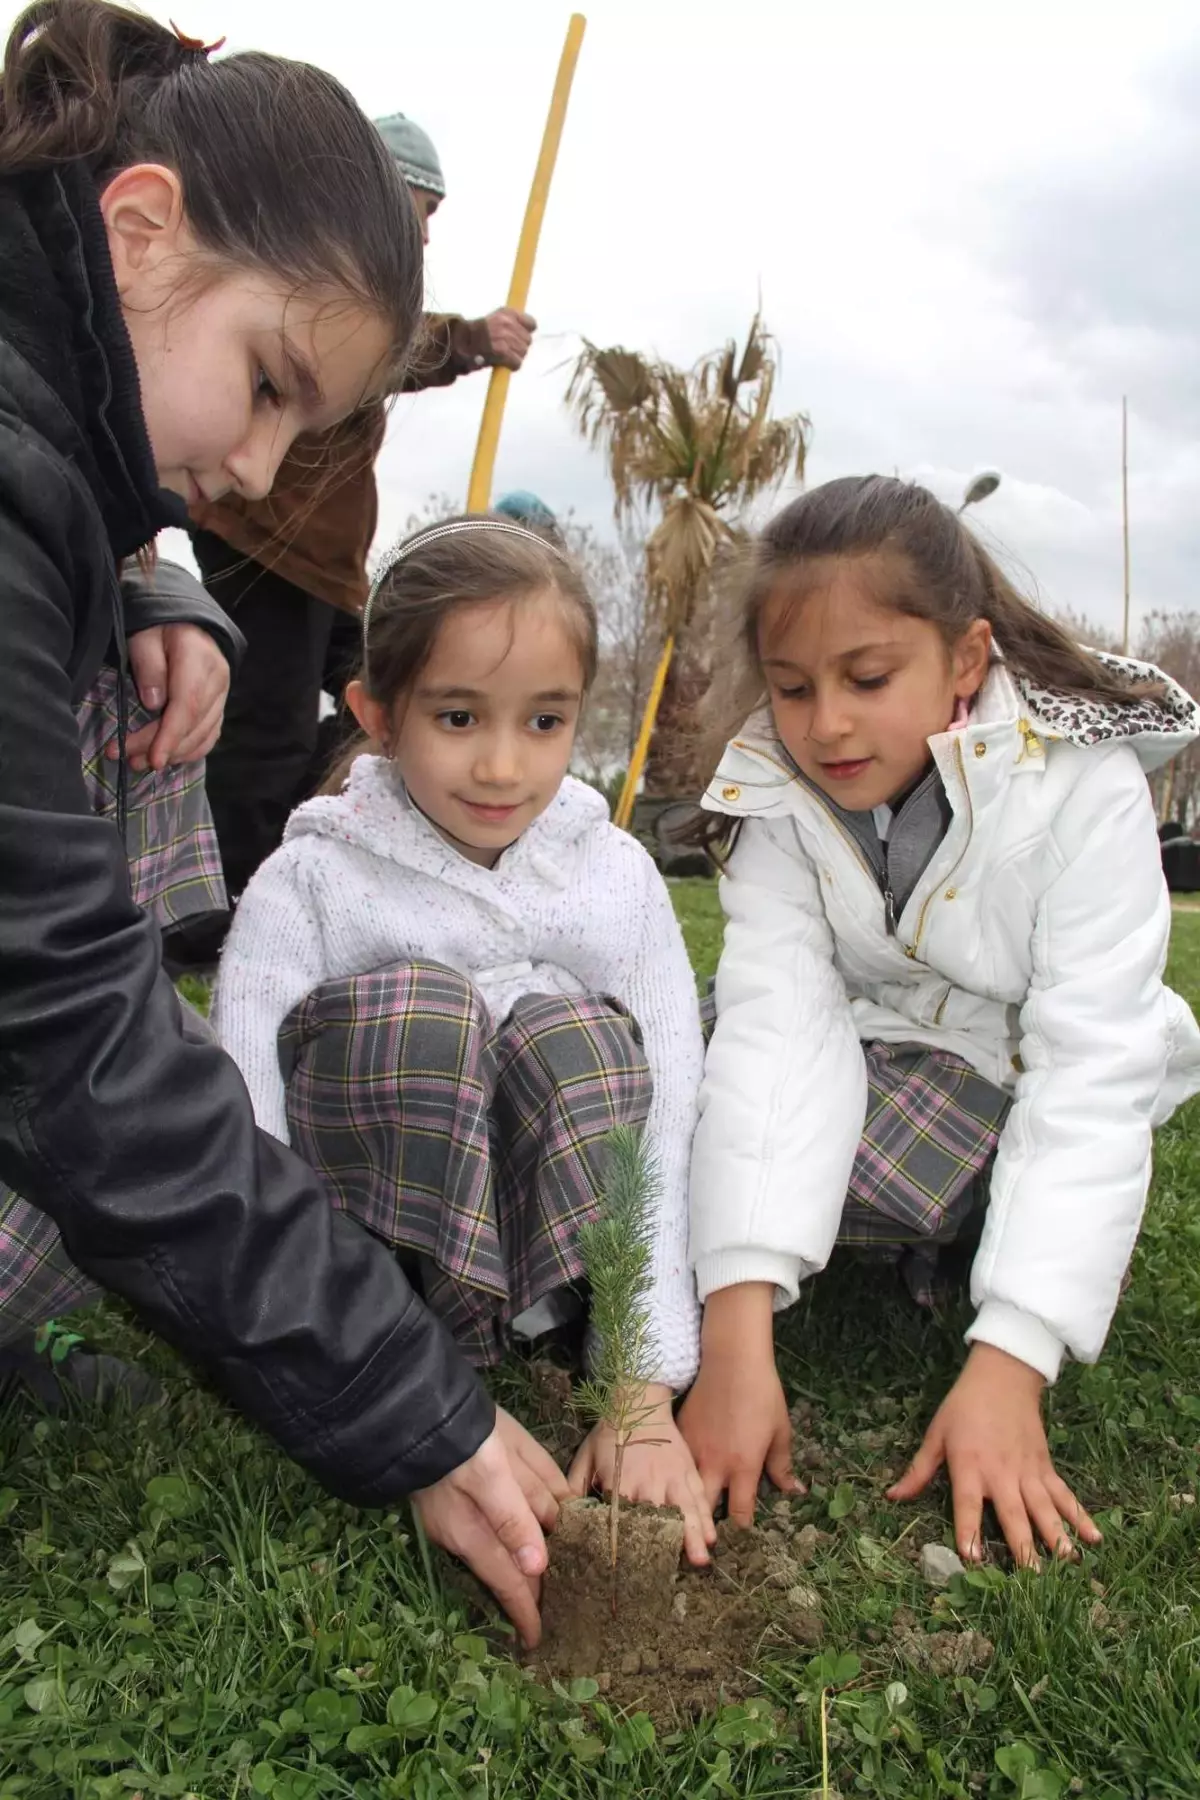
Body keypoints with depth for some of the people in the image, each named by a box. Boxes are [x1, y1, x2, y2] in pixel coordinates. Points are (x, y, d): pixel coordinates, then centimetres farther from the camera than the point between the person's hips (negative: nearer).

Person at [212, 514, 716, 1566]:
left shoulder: (616, 875, -4)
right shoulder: (307, 886, -11)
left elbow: (669, 1127, -12)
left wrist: (647, 1390, -22)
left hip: (558, 1237, 2)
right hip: (364, 1243, -1)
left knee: (577, 1038, -26)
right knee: (411, 1004, -27)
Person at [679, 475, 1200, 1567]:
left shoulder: (1084, 784, -26)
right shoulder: (778, 791, -17)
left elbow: (1093, 1074, -30)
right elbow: (779, 1022, -29)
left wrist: (1007, 1366, -39)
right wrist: (737, 1335, -40)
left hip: (1026, 1092, -3)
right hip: (872, 1055, 4)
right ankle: (937, 1230, -3)